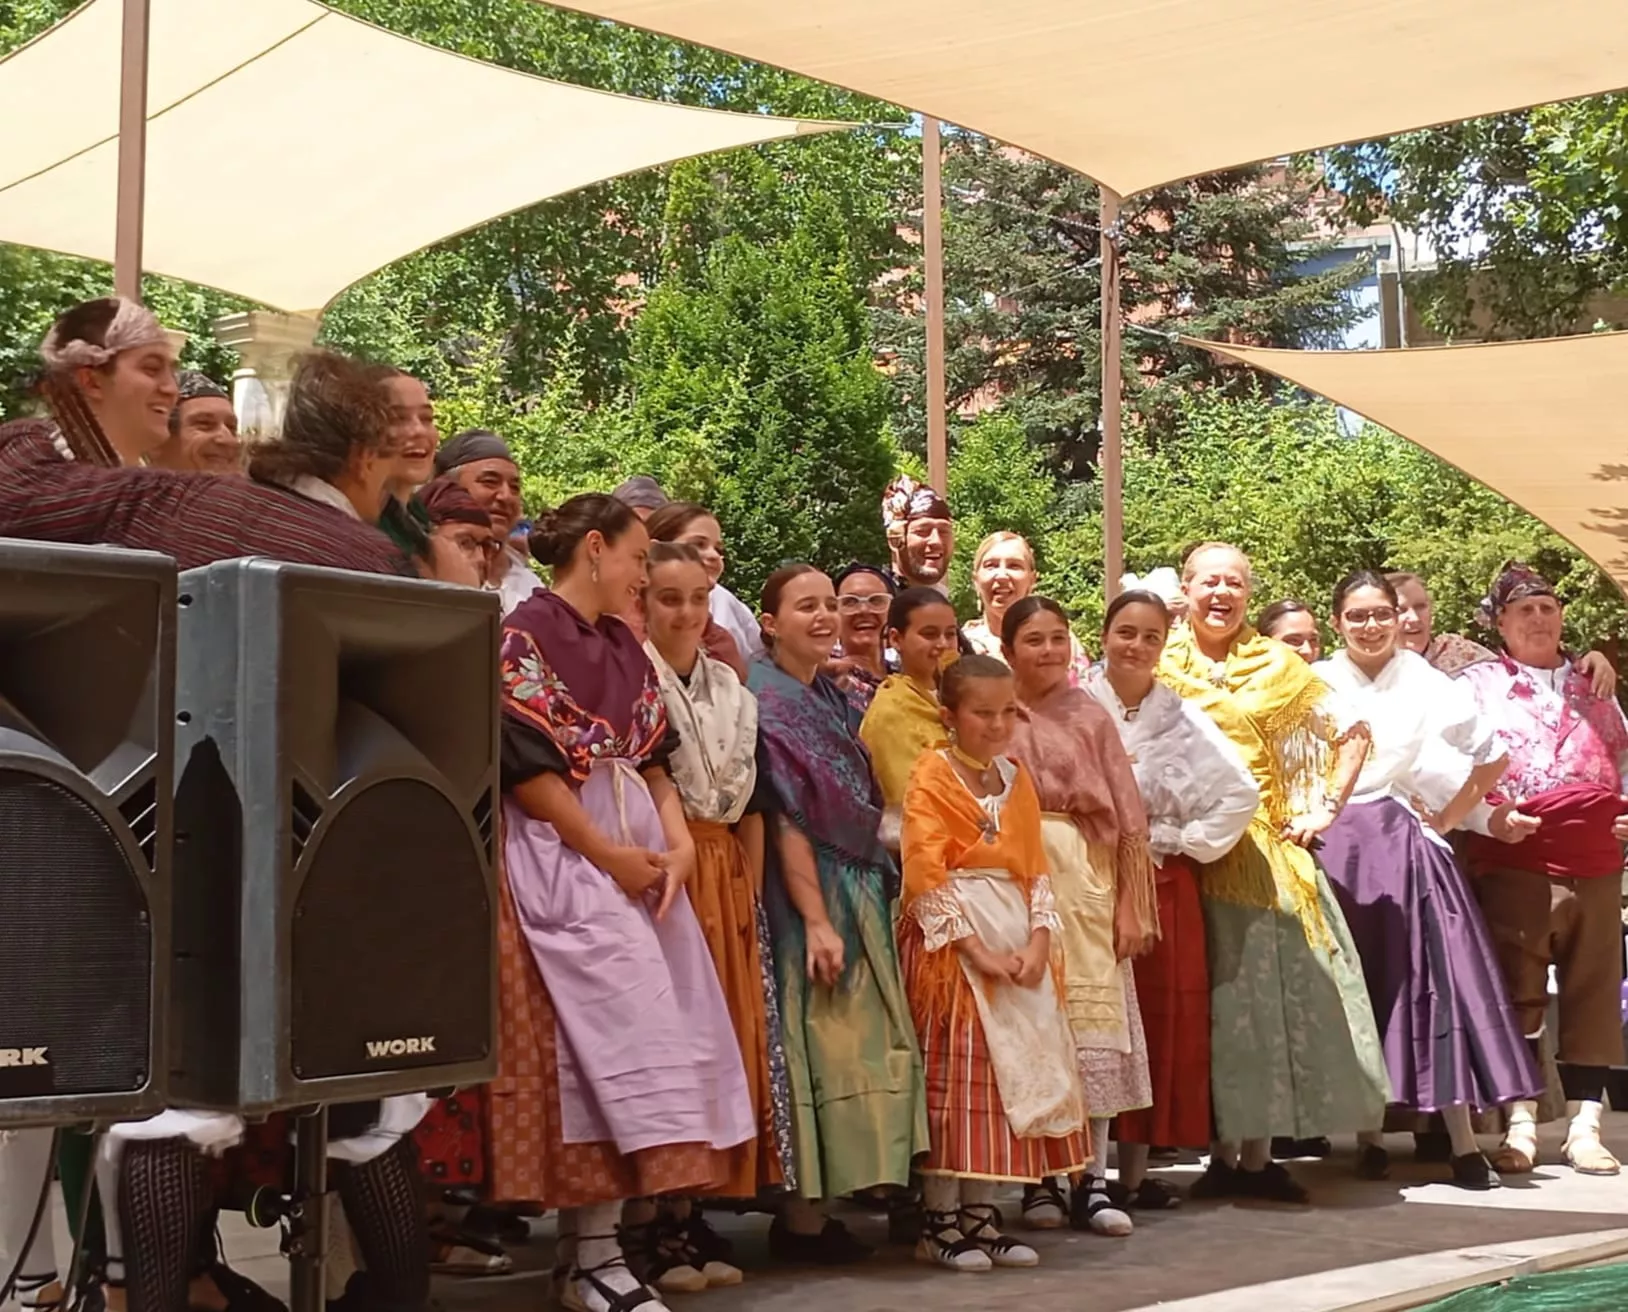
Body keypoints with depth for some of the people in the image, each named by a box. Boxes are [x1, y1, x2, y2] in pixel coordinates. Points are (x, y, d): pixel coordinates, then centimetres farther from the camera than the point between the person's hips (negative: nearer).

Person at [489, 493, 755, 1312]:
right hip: (562, 855, -8)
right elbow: (523, 764, -13)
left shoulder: (624, 647, 17)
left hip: (641, 854, 8)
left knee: (642, 1029, 2)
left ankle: (598, 1242, 8)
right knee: (614, 1029, -13)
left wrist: (678, 841, -2)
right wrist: (608, 855, -13)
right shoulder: (526, 634, -7)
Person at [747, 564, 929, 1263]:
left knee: (855, 1043, 9)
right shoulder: (767, 701, -10)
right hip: (807, 893, -8)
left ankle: (819, 1205, 16)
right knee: (816, 1042, -7)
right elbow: (786, 819, -17)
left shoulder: (835, 698, 14)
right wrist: (816, 920, -21)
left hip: (859, 890, 8)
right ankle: (802, 1217, 1)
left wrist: (865, 901, 11)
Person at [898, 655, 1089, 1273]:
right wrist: (977, 950, -18)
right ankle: (940, 1221, 5)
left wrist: (1038, 939, -5)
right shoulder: (932, 776, -7)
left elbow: (1036, 867, 10)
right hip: (951, 942, -6)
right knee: (952, 1078, -3)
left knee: (1008, 1074, 8)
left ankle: (980, 1214, 17)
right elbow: (926, 874, -14)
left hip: (1018, 941, 6)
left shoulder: (1016, 777, 12)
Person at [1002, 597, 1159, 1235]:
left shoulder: (1090, 717, 8)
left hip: (1088, 879, 1)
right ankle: (1037, 1177, 9)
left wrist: (1131, 903, 0)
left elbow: (1128, 816, 6)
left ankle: (1092, 1180, 5)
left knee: (1094, 1016, -1)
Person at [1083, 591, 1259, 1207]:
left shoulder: (1183, 719, 7)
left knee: (1161, 1016, 2)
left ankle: (1136, 1168, 10)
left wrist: (1184, 840, -3)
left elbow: (1241, 795, 1)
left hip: (1162, 884, 2)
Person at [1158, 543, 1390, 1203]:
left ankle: (1257, 1153, 7)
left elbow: (1353, 733, 11)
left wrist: (1325, 809, 3)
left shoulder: (1277, 664, 9)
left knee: (1272, 989, 0)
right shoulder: (1161, 665, 5)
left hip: (1265, 848, 2)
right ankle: (1225, 1152, 6)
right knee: (1211, 996, 0)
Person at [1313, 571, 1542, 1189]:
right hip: (1335, 848, 0)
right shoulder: (1315, 683, 3)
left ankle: (1464, 1143, -3)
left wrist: (1448, 816, 3)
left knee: (1436, 981, -5)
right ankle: (1368, 1136, 9)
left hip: (1404, 843, 0)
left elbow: (1492, 754, 6)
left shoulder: (1421, 680, 3)